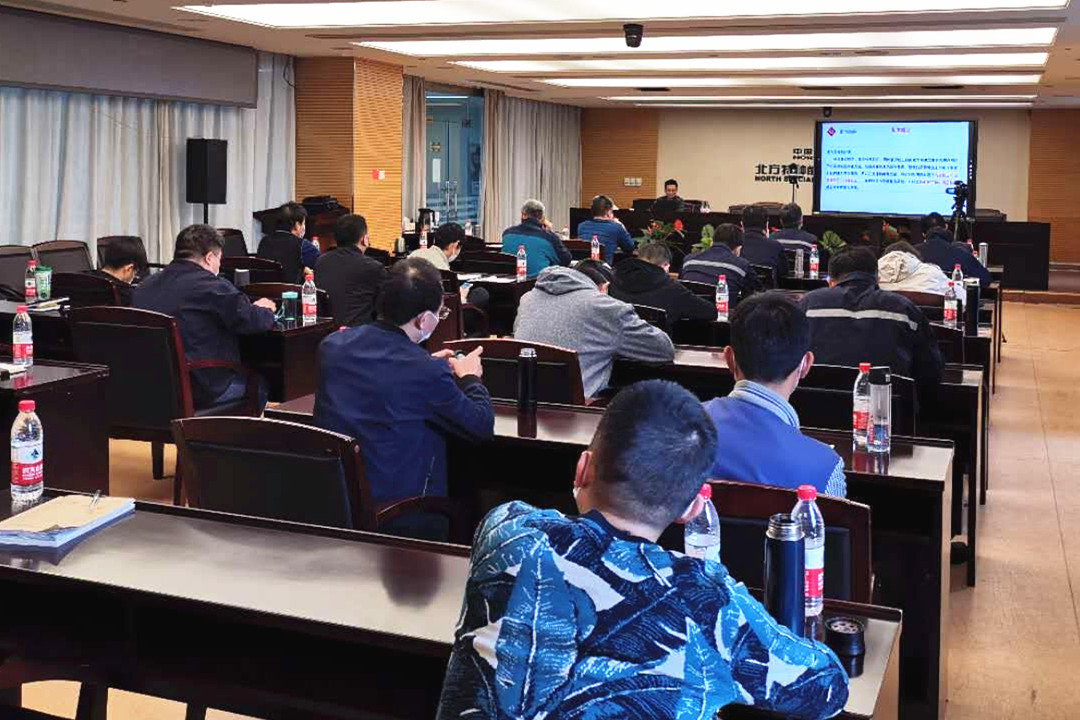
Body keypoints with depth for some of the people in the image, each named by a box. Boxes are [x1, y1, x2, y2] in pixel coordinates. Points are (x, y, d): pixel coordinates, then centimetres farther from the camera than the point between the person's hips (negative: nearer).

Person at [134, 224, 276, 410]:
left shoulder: (144, 286, 8)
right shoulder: (212, 286, -13)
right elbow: (254, 322, -13)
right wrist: (265, 309, 11)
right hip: (203, 392, -7)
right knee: (258, 384, 21)